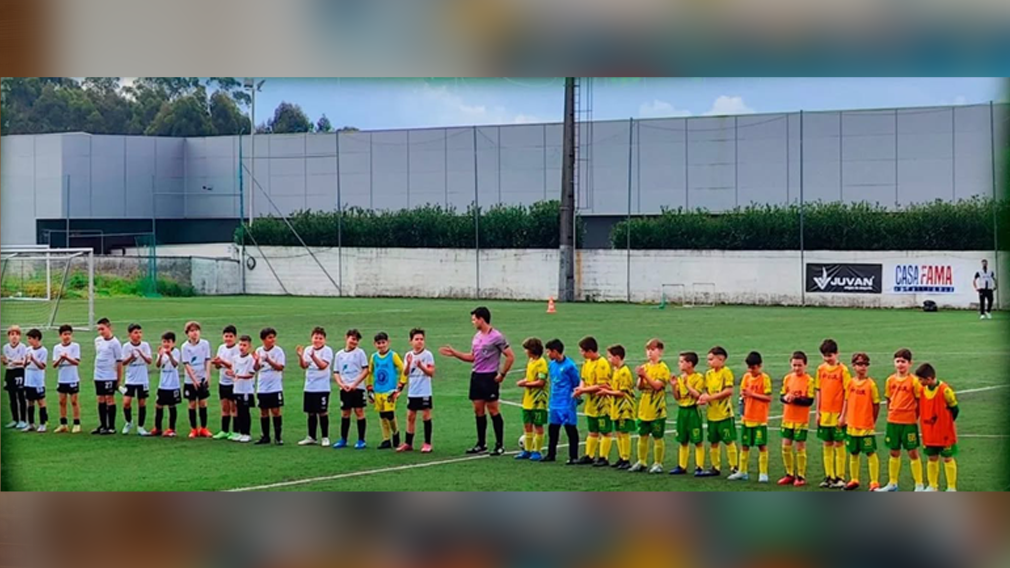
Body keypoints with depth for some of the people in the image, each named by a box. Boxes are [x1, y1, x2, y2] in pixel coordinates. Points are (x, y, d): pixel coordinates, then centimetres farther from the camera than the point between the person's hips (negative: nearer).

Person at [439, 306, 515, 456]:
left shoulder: (497, 337, -12)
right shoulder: (477, 336, 11)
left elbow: (510, 357, -11)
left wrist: (502, 374, -12)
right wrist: (454, 353, 15)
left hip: (490, 377, -7)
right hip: (476, 376, 7)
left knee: (493, 410, -5)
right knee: (478, 410, 8)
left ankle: (500, 445, 1)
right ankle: (481, 444, 16)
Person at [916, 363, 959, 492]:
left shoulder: (944, 390, -17)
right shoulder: (923, 390, 1)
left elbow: (955, 409, -8)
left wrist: (946, 424, -2)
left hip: (945, 434, -6)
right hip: (929, 434, 6)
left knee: (948, 459, 4)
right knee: (932, 459, 11)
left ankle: (952, 488, 11)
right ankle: (933, 487, 22)